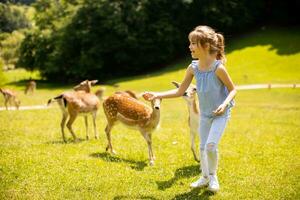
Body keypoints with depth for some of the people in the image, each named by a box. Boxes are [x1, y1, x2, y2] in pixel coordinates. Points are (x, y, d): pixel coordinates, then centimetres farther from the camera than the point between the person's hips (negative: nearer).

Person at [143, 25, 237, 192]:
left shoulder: (218, 67, -23)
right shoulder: (193, 68, -8)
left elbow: (233, 89, -12)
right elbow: (180, 91, -1)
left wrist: (225, 104, -30)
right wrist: (158, 95, -8)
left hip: (221, 113, -5)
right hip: (205, 114, 5)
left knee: (211, 146, -17)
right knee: (203, 147, 13)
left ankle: (213, 176, 10)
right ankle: (205, 178, 34)